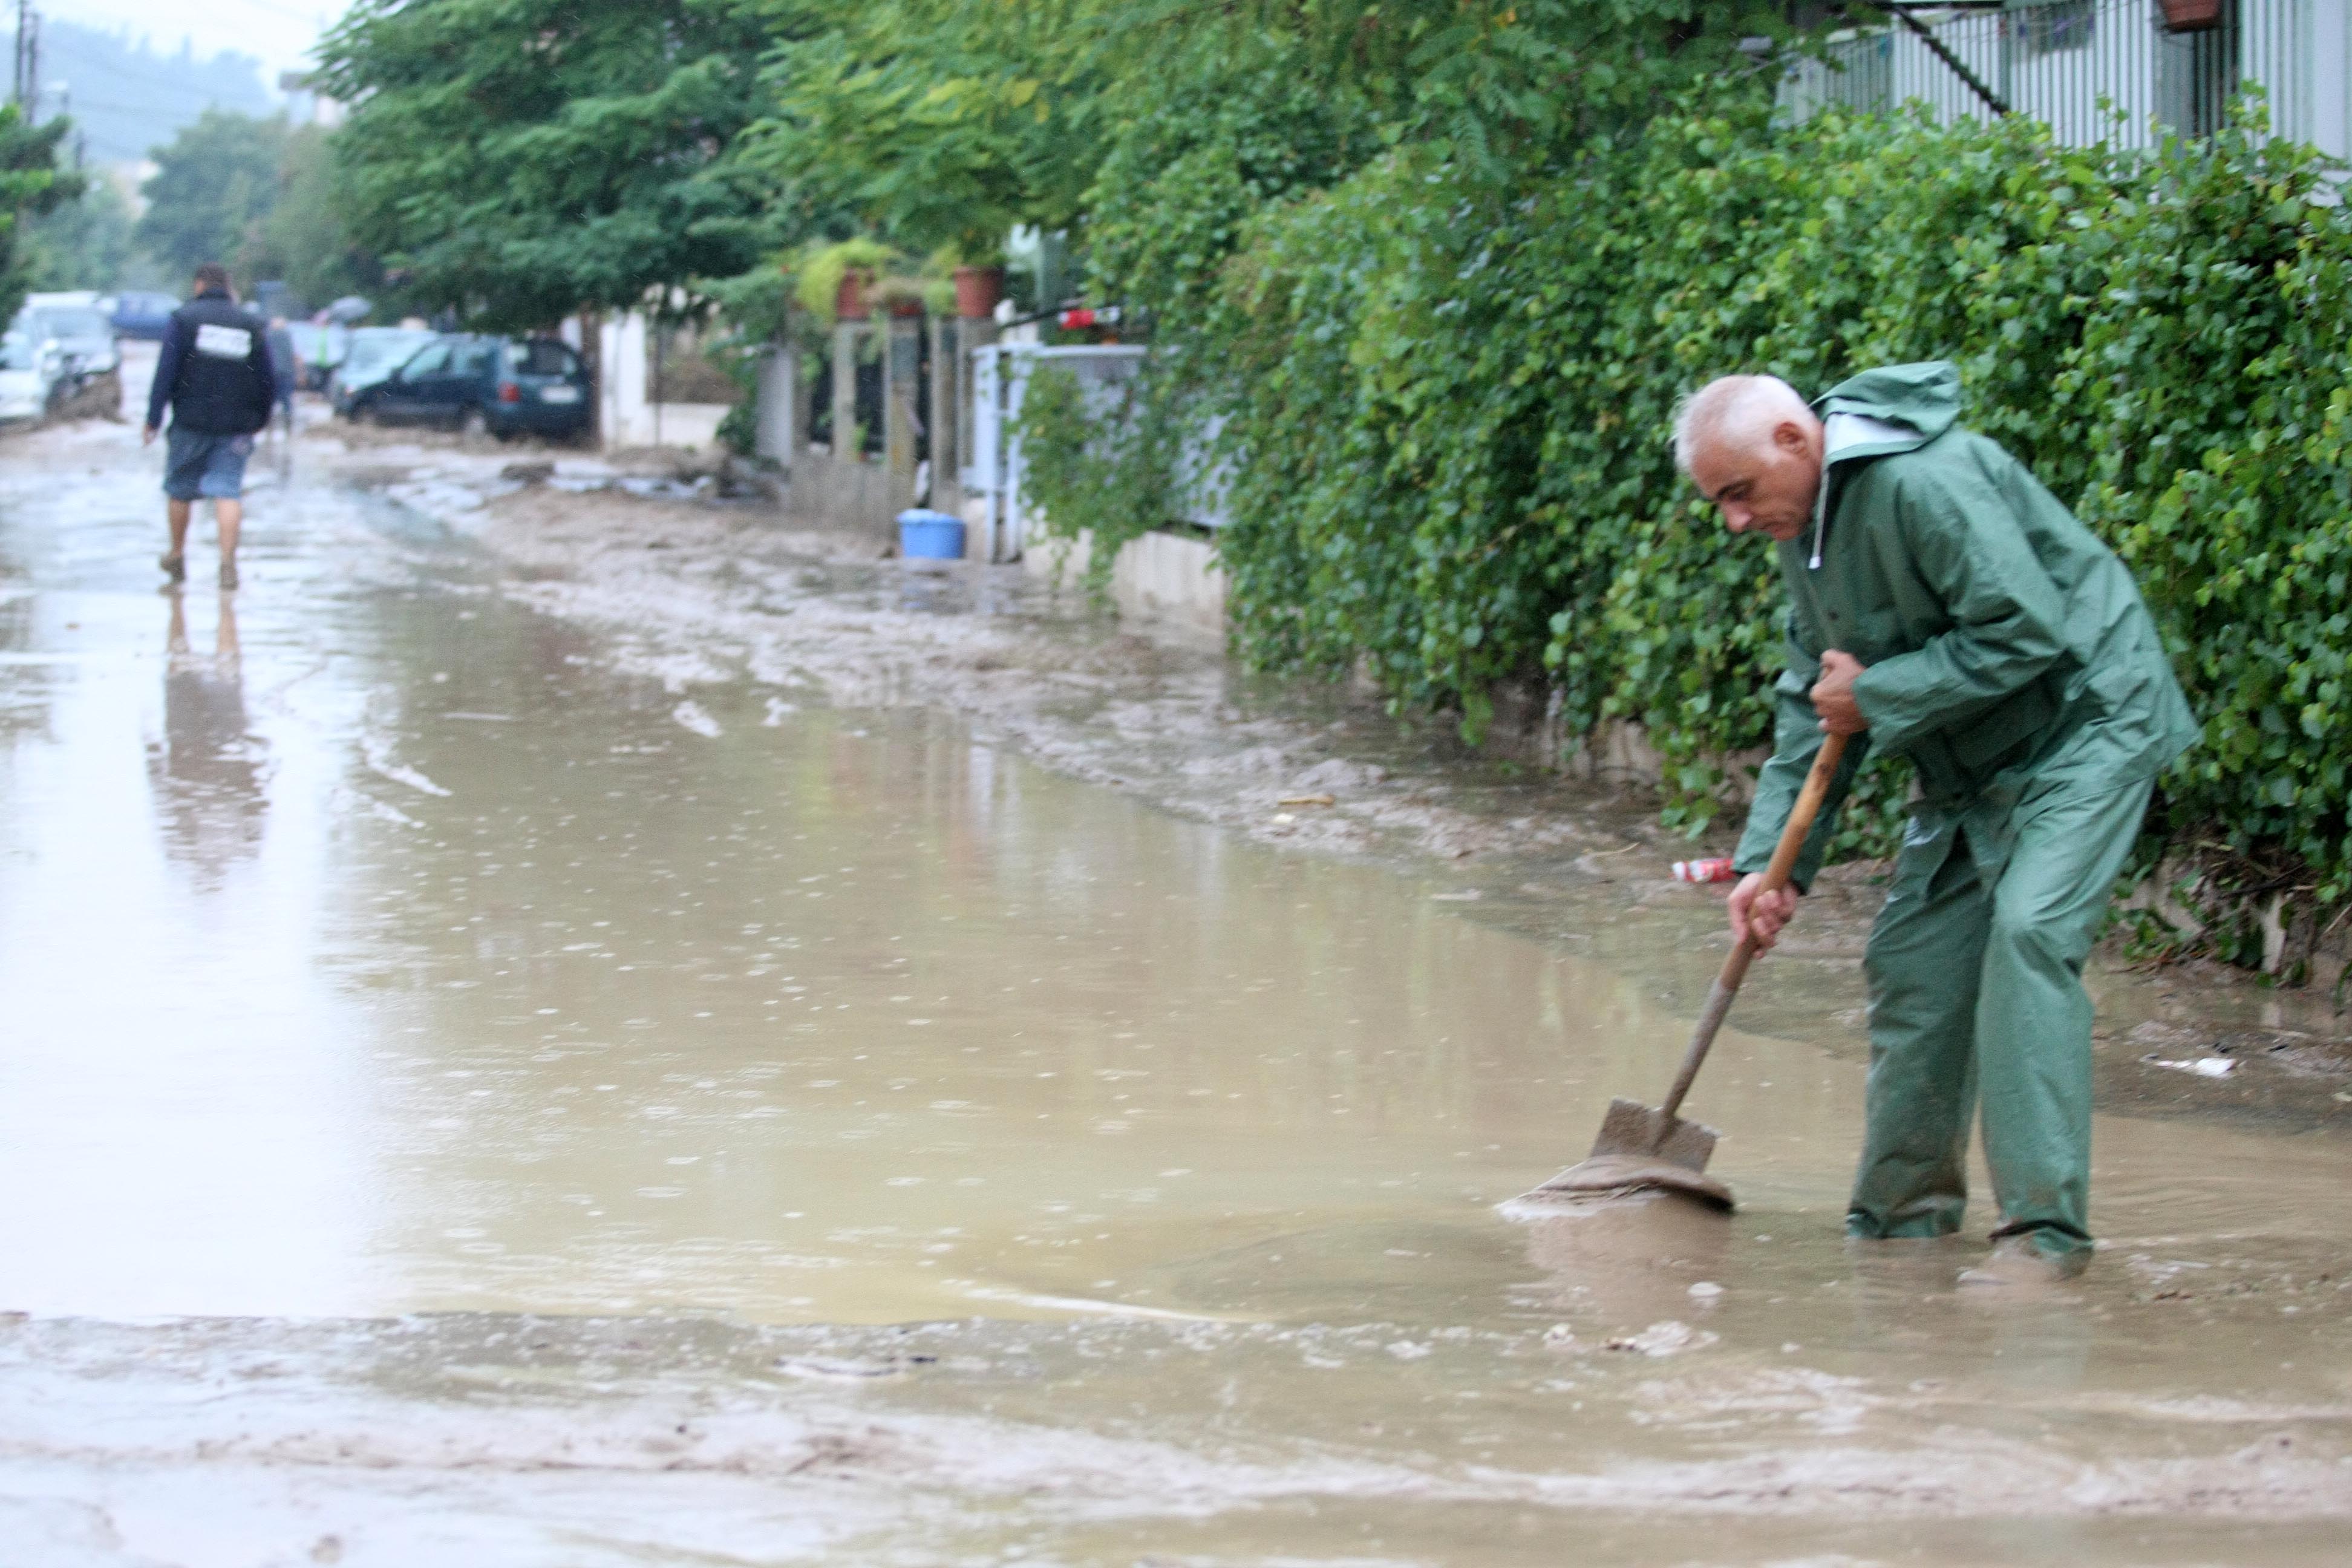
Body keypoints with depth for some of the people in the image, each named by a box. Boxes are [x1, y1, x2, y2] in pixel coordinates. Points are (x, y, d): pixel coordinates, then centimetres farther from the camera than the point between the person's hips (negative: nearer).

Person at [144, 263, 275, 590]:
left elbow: (166, 373, -8)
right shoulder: (253, 326, 8)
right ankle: (228, 561, -20)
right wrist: (258, 422, 20)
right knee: (227, 491, -4)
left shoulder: (184, 319, -2)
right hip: (235, 427, 2)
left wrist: (153, 419, -6)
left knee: (180, 489, 14)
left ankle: (177, 556, 27)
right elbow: (268, 382, 9)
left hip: (191, 421, -2)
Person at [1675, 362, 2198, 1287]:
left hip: (2084, 723, -9)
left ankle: (2045, 1225, -20)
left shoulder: (1923, 482, -26)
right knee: (1914, 960, 5)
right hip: (1970, 761, 9)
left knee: (2027, 932, -22)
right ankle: (1906, 1213, 18)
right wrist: (1771, 860, 2)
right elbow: (1811, 703, 11)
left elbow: (2027, 632, -29)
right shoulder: (1803, 525, 5)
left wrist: (1878, 697, -20)